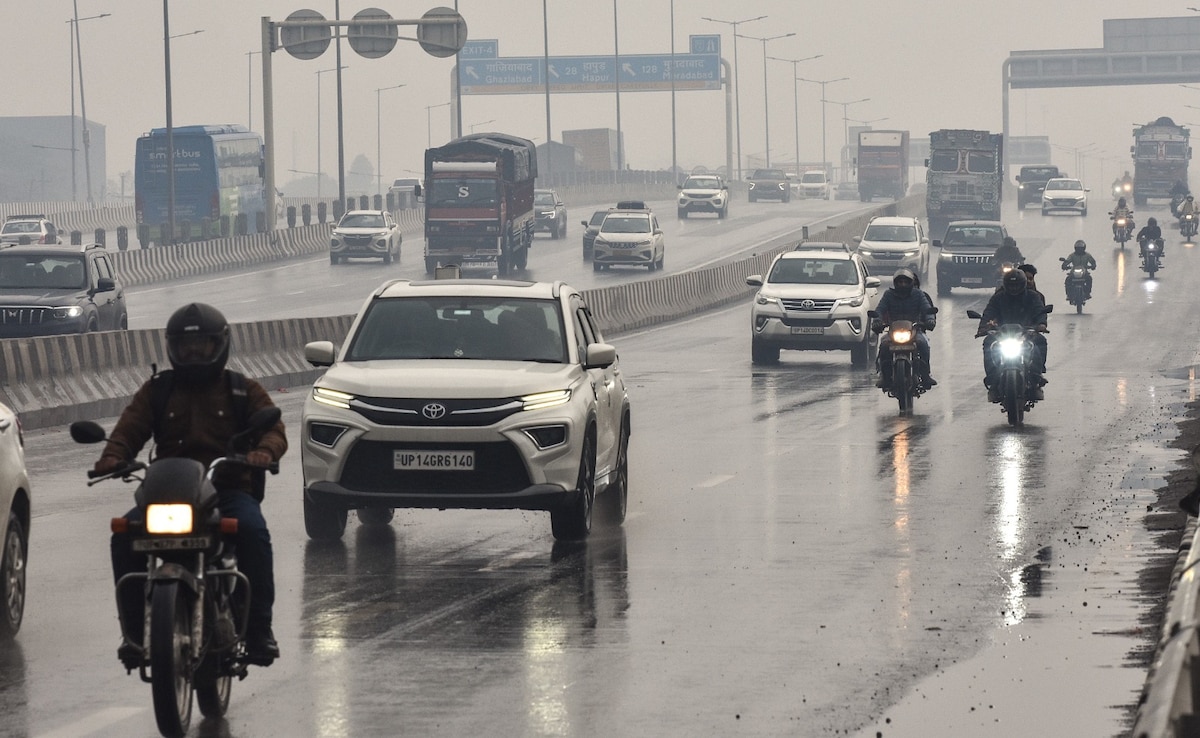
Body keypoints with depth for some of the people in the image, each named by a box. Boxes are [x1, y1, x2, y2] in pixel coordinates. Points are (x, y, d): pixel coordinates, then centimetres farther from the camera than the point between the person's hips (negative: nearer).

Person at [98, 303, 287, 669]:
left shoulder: (244, 391, 14)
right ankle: (135, 631, -19)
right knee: (125, 535, -26)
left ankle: (259, 630, -29)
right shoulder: (157, 391, 19)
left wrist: (264, 451, -24)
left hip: (229, 489, -2)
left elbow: (274, 430, 2)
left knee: (253, 531, -34)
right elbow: (130, 428, 5)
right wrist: (112, 457, -18)